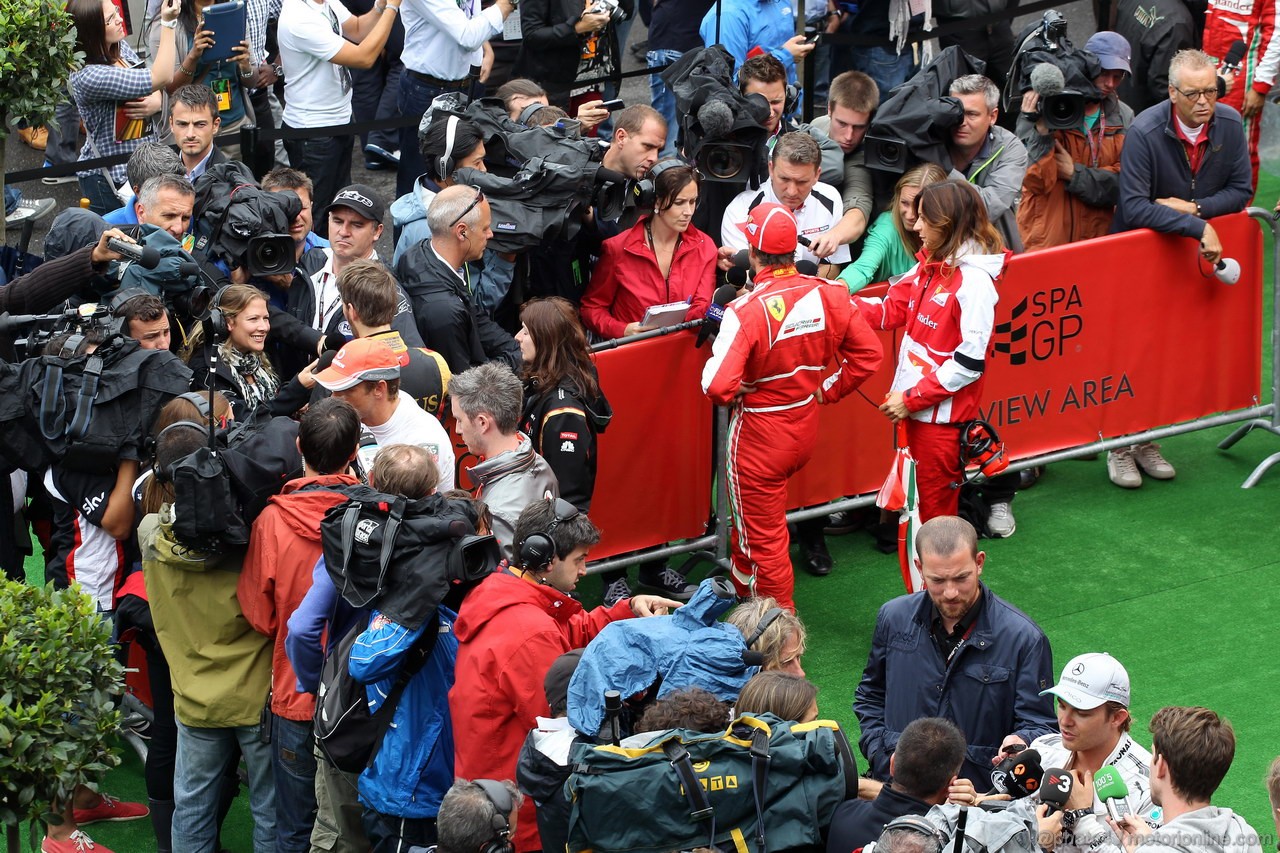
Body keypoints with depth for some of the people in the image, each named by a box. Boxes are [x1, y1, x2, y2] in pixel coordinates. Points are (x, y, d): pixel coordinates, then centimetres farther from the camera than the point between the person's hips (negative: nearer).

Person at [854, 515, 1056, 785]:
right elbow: (870, 696, 24)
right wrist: (884, 754, 9)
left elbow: (1039, 725, -1)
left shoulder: (1024, 638, -5)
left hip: (980, 792, -2)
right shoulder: (894, 618, 8)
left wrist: (1020, 742, -24)